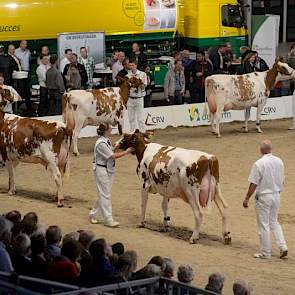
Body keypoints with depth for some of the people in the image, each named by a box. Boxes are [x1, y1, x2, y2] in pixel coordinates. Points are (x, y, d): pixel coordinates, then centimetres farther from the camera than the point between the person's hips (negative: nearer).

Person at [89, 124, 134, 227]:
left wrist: (116, 148, -2)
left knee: (103, 194, 15)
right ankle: (108, 219, 2)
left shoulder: (107, 141, 9)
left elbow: (112, 153, 13)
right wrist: (126, 152, -15)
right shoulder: (101, 143, -21)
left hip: (109, 170, 10)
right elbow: (113, 156, -19)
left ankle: (93, 214, 27)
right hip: (101, 170, -10)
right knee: (105, 195, -3)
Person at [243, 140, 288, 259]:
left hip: (263, 197, -6)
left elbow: (253, 184, -17)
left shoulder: (259, 164, -19)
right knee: (274, 222, 19)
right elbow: (281, 181, 10)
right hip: (276, 195, 6)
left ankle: (266, 252, 11)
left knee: (264, 225, 4)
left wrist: (246, 199, -8)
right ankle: (283, 247, 8)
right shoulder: (279, 162, 0)